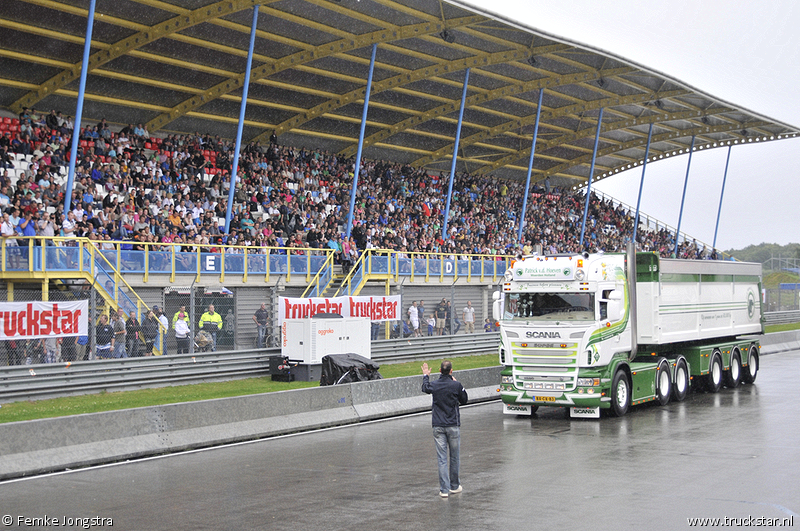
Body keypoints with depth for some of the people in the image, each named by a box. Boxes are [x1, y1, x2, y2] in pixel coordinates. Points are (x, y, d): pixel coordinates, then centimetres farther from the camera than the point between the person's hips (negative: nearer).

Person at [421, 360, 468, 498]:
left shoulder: (434, 385, -2)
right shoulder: (456, 385, -10)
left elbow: (425, 388, 23)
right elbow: (464, 400, 7)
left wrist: (426, 375, 41)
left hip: (438, 427, 2)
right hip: (453, 425, -2)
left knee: (442, 458, 1)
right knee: (454, 457, 12)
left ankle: (444, 489, -1)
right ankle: (454, 486, 23)